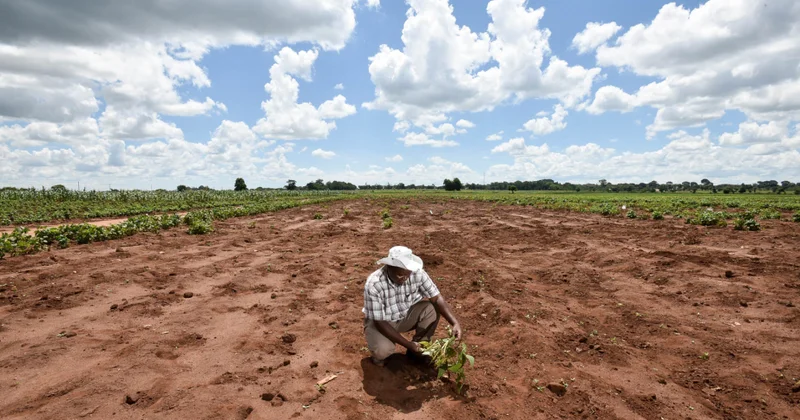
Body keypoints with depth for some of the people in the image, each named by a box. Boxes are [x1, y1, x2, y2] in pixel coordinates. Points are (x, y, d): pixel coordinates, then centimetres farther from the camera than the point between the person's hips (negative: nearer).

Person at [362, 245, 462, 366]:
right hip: (380, 321, -4)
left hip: (405, 315, 4)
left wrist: (455, 323, -33)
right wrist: (408, 344, -29)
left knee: (432, 309, -22)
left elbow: (437, 298, -19)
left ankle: (418, 350, -1)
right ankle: (380, 353, 6)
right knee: (383, 350, -32)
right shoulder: (373, 285, -33)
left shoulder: (417, 273, -24)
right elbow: (380, 322, -28)